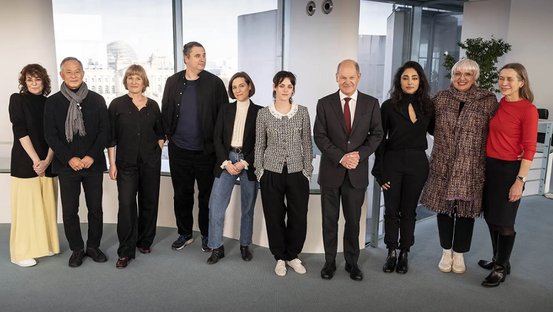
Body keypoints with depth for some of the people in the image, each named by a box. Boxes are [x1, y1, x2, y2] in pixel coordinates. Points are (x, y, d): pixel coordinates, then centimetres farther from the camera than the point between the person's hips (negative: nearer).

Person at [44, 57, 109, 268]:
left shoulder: (97, 100, 4)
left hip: (93, 163, 1)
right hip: (67, 165, 0)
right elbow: (50, 135, -1)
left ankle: (93, 246, 24)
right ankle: (77, 249, 21)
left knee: (95, 209, 7)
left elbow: (104, 131, 0)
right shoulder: (52, 102, 3)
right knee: (69, 211, 5)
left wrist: (92, 156, -10)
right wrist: (69, 158, -11)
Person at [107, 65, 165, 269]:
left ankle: (145, 242, 26)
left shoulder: (153, 105, 6)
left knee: (149, 202, 9)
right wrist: (112, 163, -4)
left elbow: (160, 133, 15)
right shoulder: (117, 105, -1)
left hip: (151, 162, 3)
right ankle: (126, 251, 3)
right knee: (126, 204, -6)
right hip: (126, 163, -2)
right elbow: (111, 137, -1)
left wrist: (157, 152, 3)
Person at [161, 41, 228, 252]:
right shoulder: (173, 82, 5)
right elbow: (165, 112, 10)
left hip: (206, 150, -2)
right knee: (181, 195, 13)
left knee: (207, 195, 9)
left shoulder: (214, 83, -5)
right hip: (179, 150, 3)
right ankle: (184, 233, 30)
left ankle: (207, 235, 25)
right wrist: (168, 135, 3)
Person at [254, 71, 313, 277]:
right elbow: (259, 145, 5)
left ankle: (292, 256, 27)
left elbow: (307, 143, 4)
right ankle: (280, 257, 26)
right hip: (272, 173, 0)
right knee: (274, 217, 7)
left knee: (299, 217, 5)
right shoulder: (264, 113, 0)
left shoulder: (302, 112, 1)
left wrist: (308, 171, 1)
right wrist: (259, 171, 1)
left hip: (297, 173, 1)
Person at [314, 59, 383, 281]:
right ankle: (330, 262, 23)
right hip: (331, 171, 0)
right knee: (330, 220, 9)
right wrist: (340, 157, -14)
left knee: (353, 220, 10)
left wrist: (360, 154, -13)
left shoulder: (371, 103, 3)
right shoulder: (324, 104, 0)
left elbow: (376, 134, 3)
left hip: (357, 171, 1)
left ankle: (352, 262, 25)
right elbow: (319, 136, -3)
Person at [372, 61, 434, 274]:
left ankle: (404, 253, 23)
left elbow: (434, 130, 18)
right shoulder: (389, 106, -2)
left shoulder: (427, 106, 3)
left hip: (417, 163, 1)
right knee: (391, 210, 5)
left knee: (408, 210, 10)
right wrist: (379, 171, -7)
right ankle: (391, 253, 20)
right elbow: (380, 139, -2)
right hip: (392, 162, -1)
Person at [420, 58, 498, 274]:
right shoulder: (440, 98, 3)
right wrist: (444, 142, 4)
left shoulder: (488, 101, -2)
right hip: (443, 166, 2)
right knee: (444, 207, 9)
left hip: (472, 168, -1)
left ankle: (459, 254, 28)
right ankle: (446, 252, 28)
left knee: (466, 210, 9)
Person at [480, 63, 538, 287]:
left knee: (504, 221, 4)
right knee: (491, 217, 15)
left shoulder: (528, 110, -12)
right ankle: (497, 259, 34)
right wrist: (485, 165, 4)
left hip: (509, 169, -6)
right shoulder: (499, 104, 7)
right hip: (490, 166, 6)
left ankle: (502, 268, 21)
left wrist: (520, 180, -16)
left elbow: (529, 149, -14)